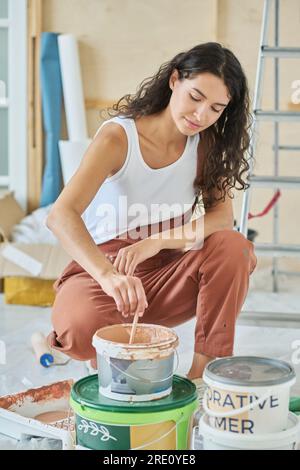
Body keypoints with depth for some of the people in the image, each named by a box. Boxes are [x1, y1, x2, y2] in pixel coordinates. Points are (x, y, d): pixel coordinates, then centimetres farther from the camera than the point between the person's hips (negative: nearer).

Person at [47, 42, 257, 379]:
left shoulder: (207, 143, -3)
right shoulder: (118, 137, -17)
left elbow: (222, 216, -13)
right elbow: (60, 216, -31)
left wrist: (155, 243, -31)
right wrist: (108, 275, -49)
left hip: (167, 272, 4)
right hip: (102, 267, -4)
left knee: (232, 247, -25)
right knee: (81, 327, -36)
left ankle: (203, 370, -16)